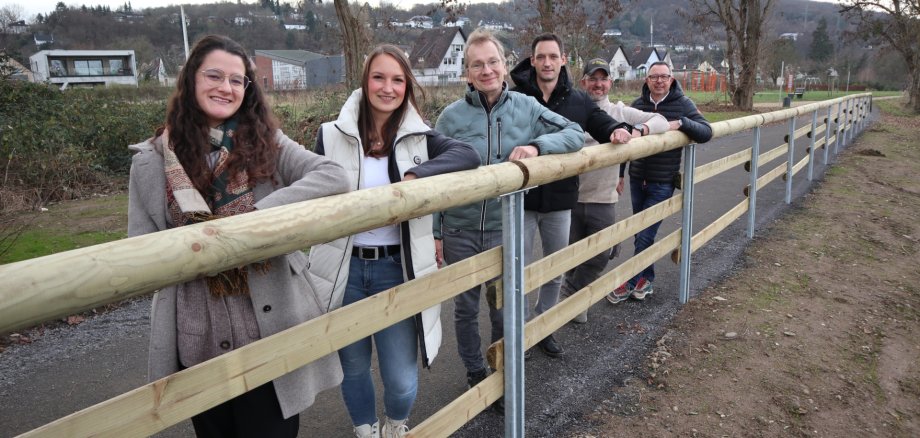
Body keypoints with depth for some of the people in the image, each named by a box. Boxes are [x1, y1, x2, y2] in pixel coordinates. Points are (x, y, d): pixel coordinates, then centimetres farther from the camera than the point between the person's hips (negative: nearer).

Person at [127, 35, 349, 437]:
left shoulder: (266, 143, 0)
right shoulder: (152, 160, 0)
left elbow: (333, 176, -16)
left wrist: (257, 214, -26)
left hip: (272, 327, 0)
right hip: (198, 338, 1)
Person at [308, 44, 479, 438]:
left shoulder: (419, 137, 0)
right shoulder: (331, 135, -1)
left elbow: (468, 155, -16)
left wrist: (415, 176, -28)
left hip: (396, 269, 0)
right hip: (345, 270, 0)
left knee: (402, 381, 3)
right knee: (353, 368, 17)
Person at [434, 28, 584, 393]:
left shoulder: (526, 107, -2)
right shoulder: (452, 116, -5)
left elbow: (575, 133, -3)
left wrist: (536, 145, -23)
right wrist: (434, 232, -1)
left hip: (505, 230, 0)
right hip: (459, 232, 0)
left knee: (505, 310, 13)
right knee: (466, 309, 15)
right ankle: (475, 372, 38)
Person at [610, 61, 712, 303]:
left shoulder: (683, 104, -4)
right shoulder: (638, 104, 4)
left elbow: (706, 132, -9)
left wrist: (681, 123, -26)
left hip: (662, 183, -4)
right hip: (637, 180, 4)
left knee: (644, 235, -4)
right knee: (641, 234, 12)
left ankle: (631, 283, 9)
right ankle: (646, 279, 27)